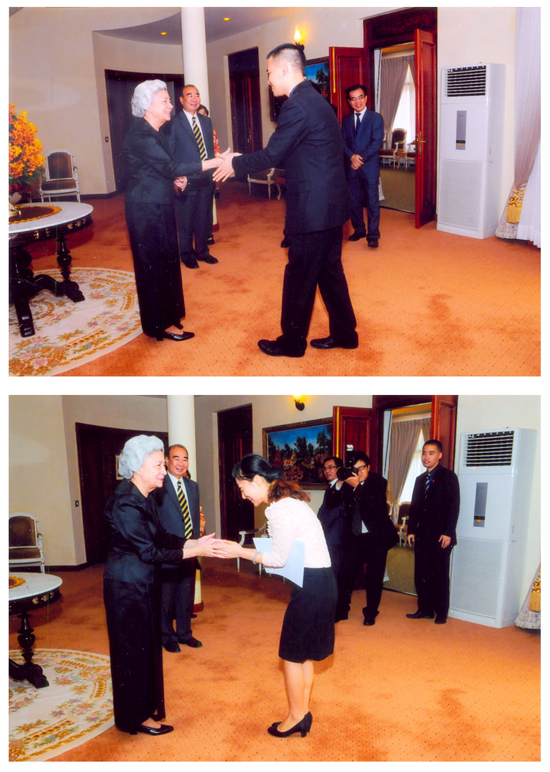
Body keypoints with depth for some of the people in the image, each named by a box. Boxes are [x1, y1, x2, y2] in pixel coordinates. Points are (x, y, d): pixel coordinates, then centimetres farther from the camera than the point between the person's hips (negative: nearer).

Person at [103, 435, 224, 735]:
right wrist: (196, 551, -22)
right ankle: (137, 718, 21)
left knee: (147, 645, 19)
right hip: (127, 586, -9)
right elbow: (149, 552, -25)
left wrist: (195, 541, -6)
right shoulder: (125, 503, -25)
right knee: (133, 649, 5)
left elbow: (162, 537, 7)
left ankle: (146, 704, 35)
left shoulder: (144, 498, 4)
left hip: (143, 583, 9)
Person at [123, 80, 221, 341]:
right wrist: (215, 162, -29)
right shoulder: (140, 135, -19)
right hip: (146, 209, -9)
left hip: (160, 207, 9)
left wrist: (175, 179, 1)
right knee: (154, 263, -1)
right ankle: (161, 324, 8)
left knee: (165, 261, 14)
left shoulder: (154, 132, 12)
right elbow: (171, 166, -27)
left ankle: (167, 314, 26)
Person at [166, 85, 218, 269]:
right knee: (186, 221, 4)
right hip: (187, 180, -5)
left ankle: (202, 251, 27)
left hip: (206, 179, 5)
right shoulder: (174, 123, -5)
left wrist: (213, 171, 8)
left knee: (204, 218, 13)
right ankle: (187, 255, 18)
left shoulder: (206, 121, 13)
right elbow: (169, 154, -6)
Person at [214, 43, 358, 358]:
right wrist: (243, 161, 17)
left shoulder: (298, 106, -17)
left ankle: (292, 342, 16)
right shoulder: (313, 99, 15)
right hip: (330, 205, 10)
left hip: (313, 210, -9)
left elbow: (271, 155, -13)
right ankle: (344, 333, 26)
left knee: (299, 278, 3)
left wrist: (235, 163, 3)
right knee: (329, 271, 16)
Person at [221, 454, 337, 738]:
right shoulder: (286, 500, 9)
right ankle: (303, 711, 31)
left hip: (311, 584, -10)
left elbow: (279, 559, -14)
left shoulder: (280, 509, -21)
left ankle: (296, 717, 22)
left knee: (292, 653, 6)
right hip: (317, 580, 10)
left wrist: (240, 552, -7)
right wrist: (243, 548, 8)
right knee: (304, 652, 19)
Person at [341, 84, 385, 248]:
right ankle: (359, 230, 22)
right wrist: (352, 156, -13)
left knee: (372, 201, -2)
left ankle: (373, 235, 3)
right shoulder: (346, 120, 13)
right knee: (354, 201, 8)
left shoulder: (376, 118, 0)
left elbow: (377, 142, -9)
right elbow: (343, 142, 6)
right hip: (352, 167, 4)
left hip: (370, 167, -4)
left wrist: (361, 157, -16)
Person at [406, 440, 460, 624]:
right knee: (421, 574, 7)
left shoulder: (448, 476, -4)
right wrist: (412, 530, 9)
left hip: (441, 536, -6)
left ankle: (441, 612, 13)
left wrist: (448, 533, -15)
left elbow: (453, 506, -10)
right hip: (422, 535, 6)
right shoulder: (420, 479, 16)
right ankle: (425, 609, 18)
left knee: (440, 575, 2)